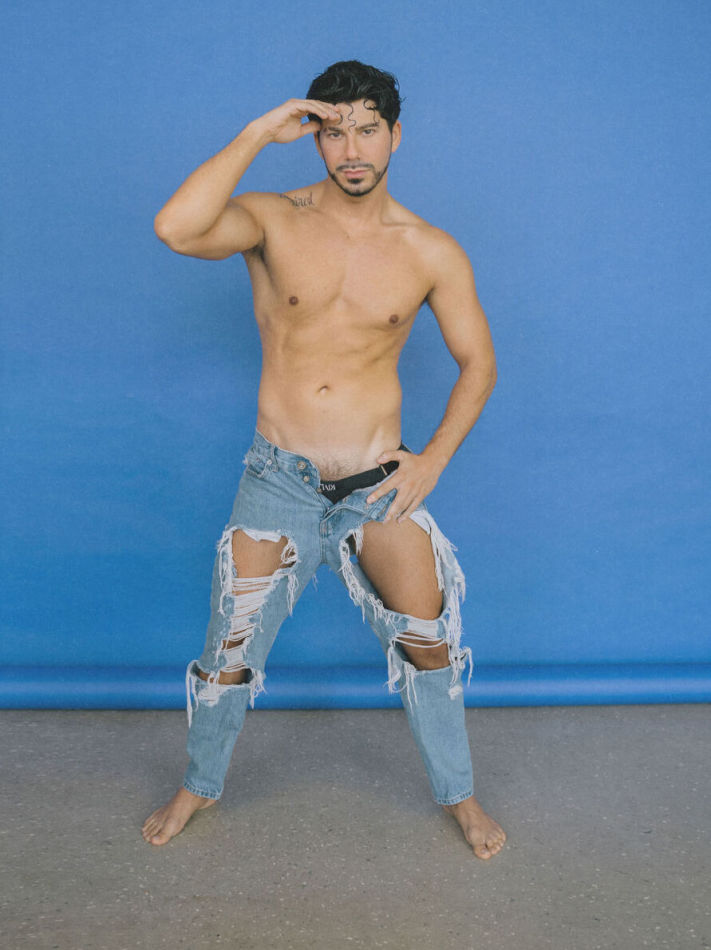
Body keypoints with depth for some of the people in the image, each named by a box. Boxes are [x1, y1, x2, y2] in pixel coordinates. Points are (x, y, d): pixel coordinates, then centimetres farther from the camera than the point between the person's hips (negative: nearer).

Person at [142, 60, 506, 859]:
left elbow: (477, 361, 6)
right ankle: (200, 785, 37)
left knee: (429, 641, 8)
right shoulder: (274, 221, -6)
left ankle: (457, 793, 34)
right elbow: (175, 228, -27)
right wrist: (257, 134, -23)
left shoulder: (432, 253, -2)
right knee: (231, 648, 8)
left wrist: (434, 458, -4)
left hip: (380, 479, 1)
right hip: (279, 478, 0)